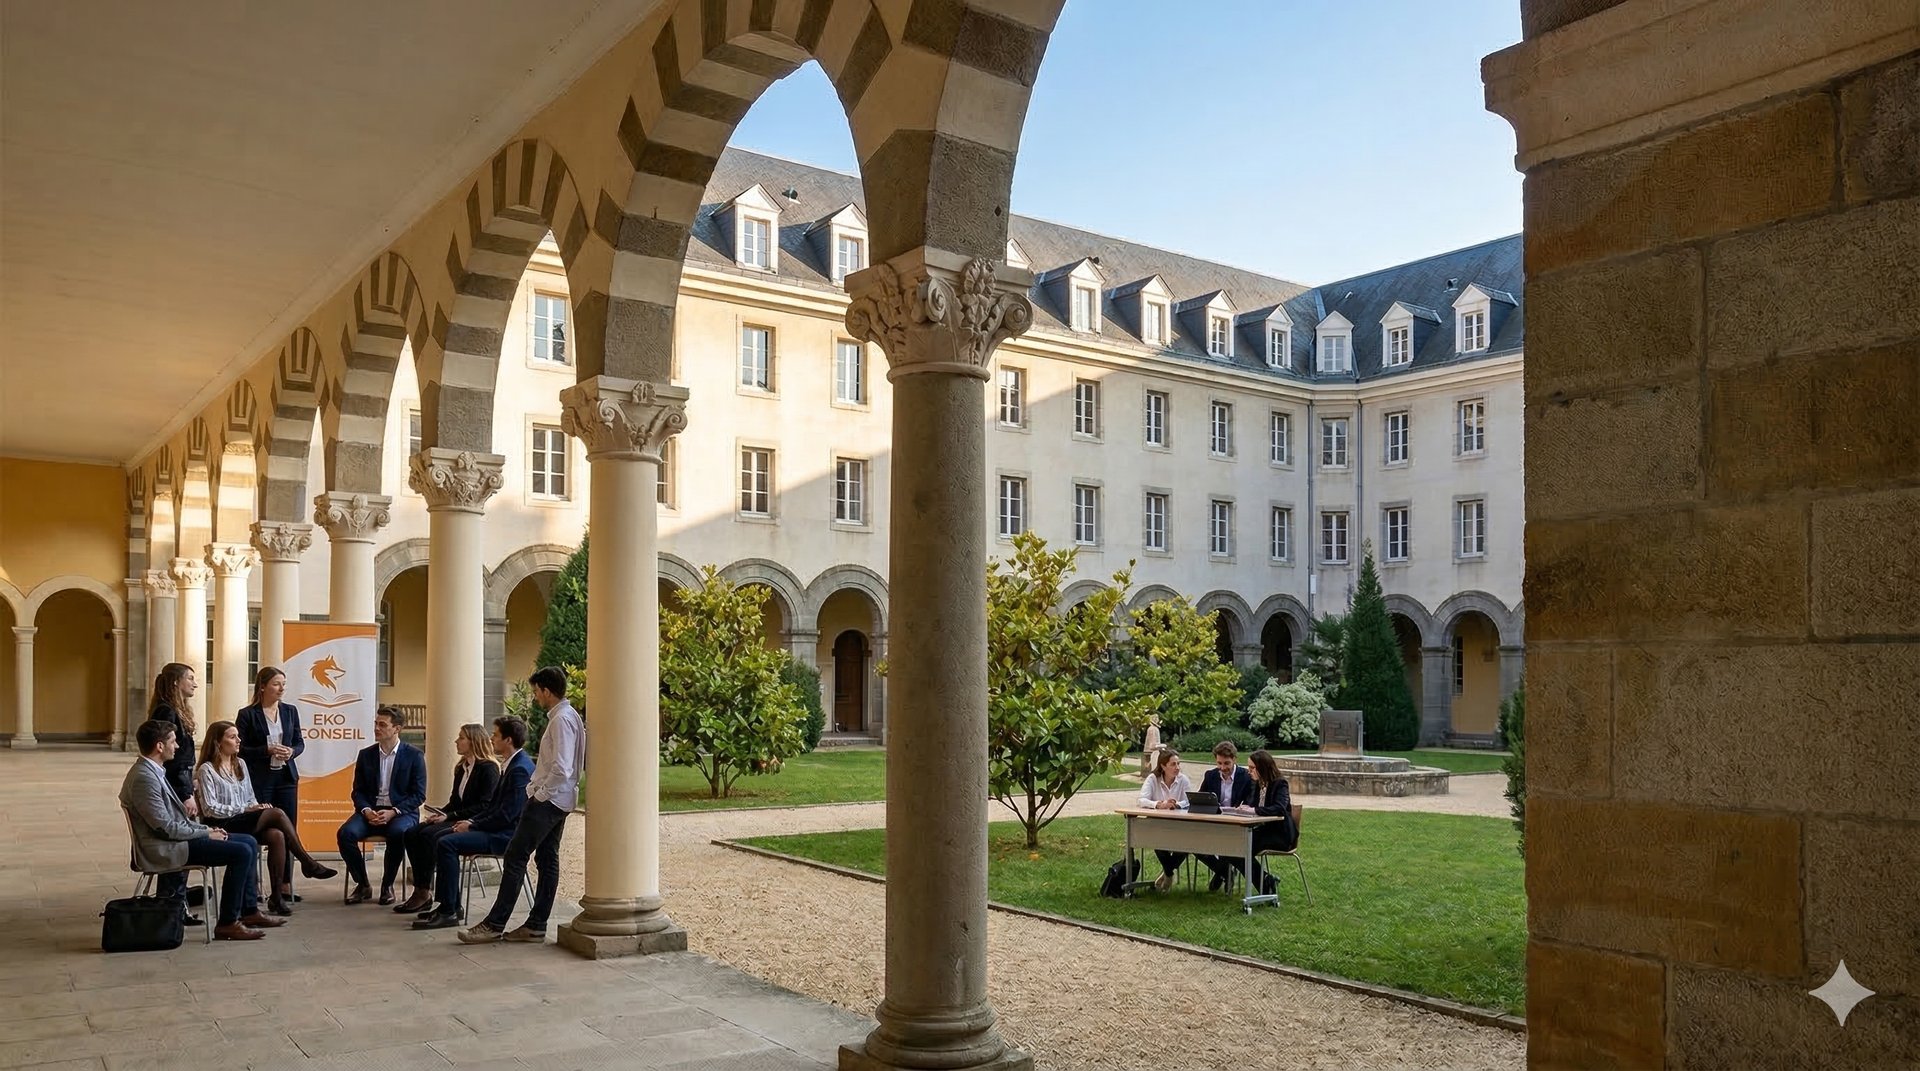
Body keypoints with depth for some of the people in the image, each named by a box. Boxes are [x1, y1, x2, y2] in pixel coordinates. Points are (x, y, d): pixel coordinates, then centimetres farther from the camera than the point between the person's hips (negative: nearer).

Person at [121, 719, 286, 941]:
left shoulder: (154, 772, 14)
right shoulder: (144, 777, -19)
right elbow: (165, 827, -22)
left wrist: (206, 829, 8)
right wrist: (206, 834, -12)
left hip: (175, 839, 11)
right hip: (166, 849, -11)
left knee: (249, 842, 8)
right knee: (242, 852, -19)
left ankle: (249, 910, 11)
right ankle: (227, 923, -12)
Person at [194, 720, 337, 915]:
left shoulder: (240, 764, 19)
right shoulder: (206, 770, -2)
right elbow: (210, 808, -10)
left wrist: (256, 806, -3)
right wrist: (245, 809, -15)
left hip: (245, 821, 6)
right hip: (223, 826, -6)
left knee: (276, 836, -28)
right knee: (277, 813, -27)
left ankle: (277, 895, -26)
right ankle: (308, 863, -19)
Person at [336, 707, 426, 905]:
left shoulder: (414, 755, -1)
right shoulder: (366, 755, 10)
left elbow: (419, 795, -4)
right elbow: (358, 791, 10)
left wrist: (393, 812, -18)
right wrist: (366, 810, -11)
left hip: (401, 813, -3)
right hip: (371, 811, 4)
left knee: (397, 833, -37)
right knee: (346, 832, -27)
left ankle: (387, 885, -13)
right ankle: (362, 885, -7)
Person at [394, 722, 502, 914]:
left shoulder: (488, 768, -9)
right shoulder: (462, 768, 19)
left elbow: (485, 806, -16)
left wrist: (450, 816, -17)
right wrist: (440, 814, 1)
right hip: (456, 820, 9)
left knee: (429, 835, -28)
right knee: (412, 833, -13)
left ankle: (424, 893, -19)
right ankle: (422, 890, -16)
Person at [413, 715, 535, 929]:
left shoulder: (520, 769, -18)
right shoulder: (510, 764, 15)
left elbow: (507, 814, -22)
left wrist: (472, 826, -13)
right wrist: (472, 821, 6)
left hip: (507, 834, -11)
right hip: (499, 829, 11)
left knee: (447, 843, -20)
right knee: (441, 837, 10)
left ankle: (448, 912, -15)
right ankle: (450, 905, 11)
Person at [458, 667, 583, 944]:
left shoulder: (561, 720, -18)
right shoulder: (569, 716, 13)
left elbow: (561, 769, -25)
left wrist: (540, 794, -15)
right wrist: (537, 786, 13)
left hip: (548, 800, -10)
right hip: (559, 801, 10)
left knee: (515, 858, -6)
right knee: (547, 859, 11)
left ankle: (494, 924, -2)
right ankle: (536, 925, 15)